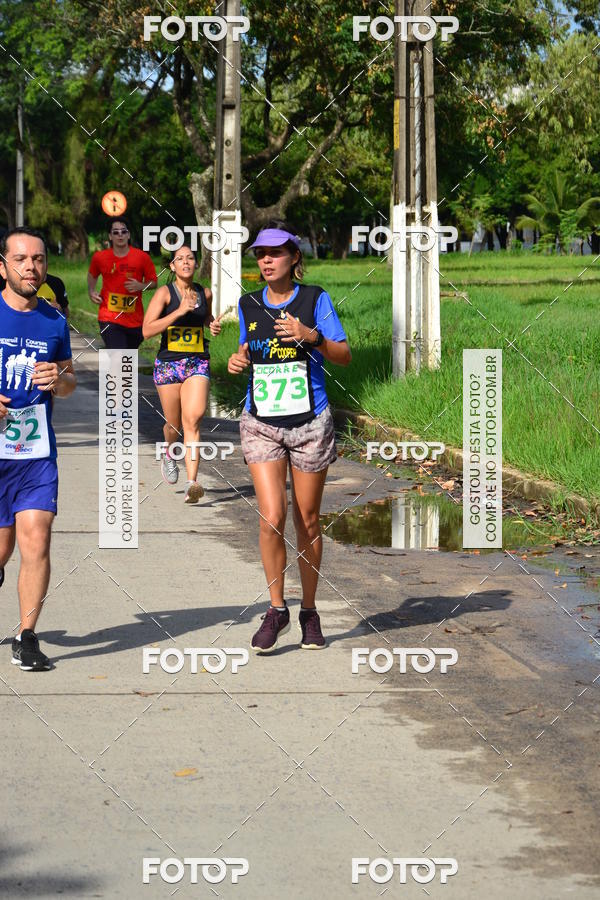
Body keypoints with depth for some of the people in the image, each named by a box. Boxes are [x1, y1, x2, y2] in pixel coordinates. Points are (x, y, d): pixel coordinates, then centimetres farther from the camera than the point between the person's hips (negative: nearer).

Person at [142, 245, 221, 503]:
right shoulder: (164, 293, -4)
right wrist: (180, 311, -20)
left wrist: (213, 324, 7)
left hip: (198, 363, 1)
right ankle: (169, 454, 47)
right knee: (174, 424, 9)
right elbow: (147, 330, -14)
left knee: (192, 419, -18)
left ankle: (192, 483, -27)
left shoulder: (205, 293, 8)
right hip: (168, 363, -1)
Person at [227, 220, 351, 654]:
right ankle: (276, 609, 3)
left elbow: (344, 355, -3)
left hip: (310, 423, -1)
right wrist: (239, 360, -2)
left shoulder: (315, 299, -3)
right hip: (261, 424, 2)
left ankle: (309, 611, 21)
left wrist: (311, 337, -20)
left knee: (307, 520, 6)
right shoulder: (248, 304, 6)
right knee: (271, 518, -12)